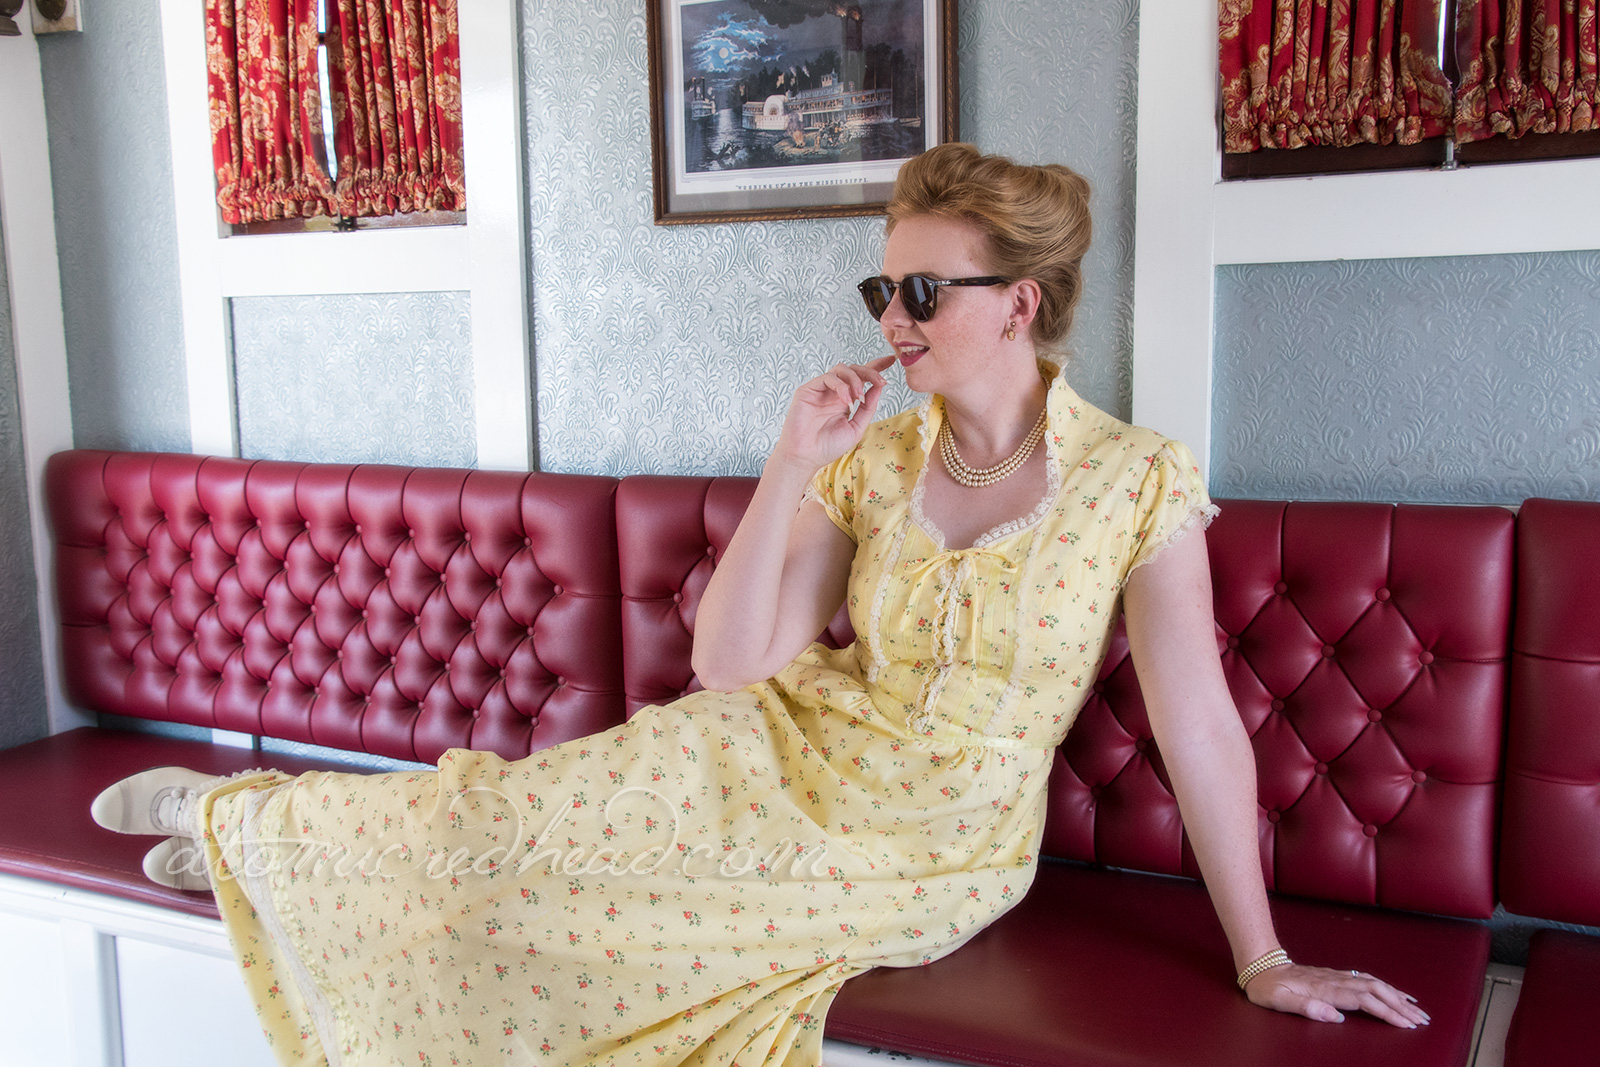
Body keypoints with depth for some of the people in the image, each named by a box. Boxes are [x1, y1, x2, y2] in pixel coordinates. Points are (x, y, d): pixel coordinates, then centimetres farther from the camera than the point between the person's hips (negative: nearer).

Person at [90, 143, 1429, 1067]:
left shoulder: (1139, 481, -17)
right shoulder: (873, 460, -7)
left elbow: (1201, 724, -14)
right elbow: (731, 668, -11)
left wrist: (1263, 958, -11)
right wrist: (791, 468, -20)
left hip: (934, 858, -3)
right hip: (788, 760, 3)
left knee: (529, 866, -11)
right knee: (496, 812, -1)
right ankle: (247, 825, 29)